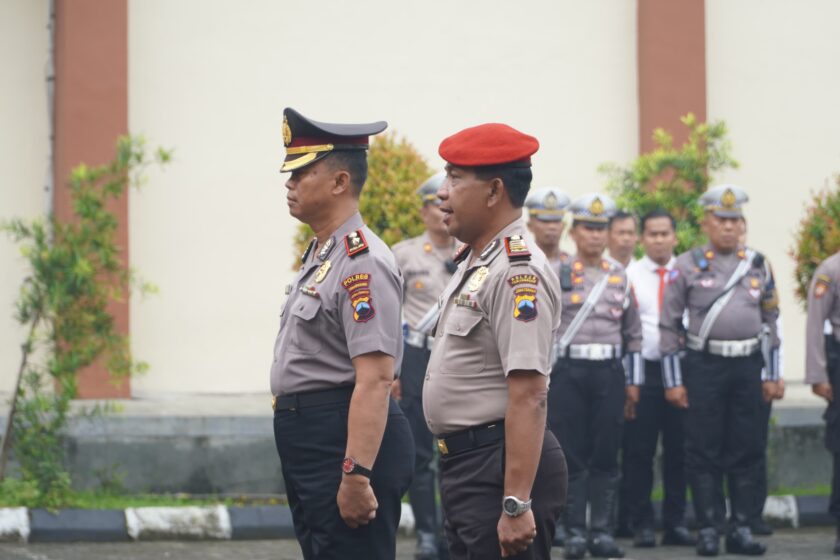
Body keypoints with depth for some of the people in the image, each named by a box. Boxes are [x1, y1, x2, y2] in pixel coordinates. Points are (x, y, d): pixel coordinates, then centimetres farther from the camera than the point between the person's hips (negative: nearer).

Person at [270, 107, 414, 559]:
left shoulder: (362, 263, -17)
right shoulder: (319, 256, 16)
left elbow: (375, 377, -24)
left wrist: (357, 474, -28)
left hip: (348, 445, -11)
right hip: (308, 445, 11)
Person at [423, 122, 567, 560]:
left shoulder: (517, 272, -18)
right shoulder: (473, 263, 14)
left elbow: (529, 396, -23)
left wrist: (516, 504, -26)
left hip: (499, 469, -10)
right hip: (465, 460, 10)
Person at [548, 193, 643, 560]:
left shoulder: (620, 277, 12)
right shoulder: (555, 275, 2)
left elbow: (633, 334, 15)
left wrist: (633, 382, 10)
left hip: (610, 374, 3)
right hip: (567, 373, -3)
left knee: (606, 457, 3)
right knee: (572, 456, -2)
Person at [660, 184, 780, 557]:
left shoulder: (758, 265, 9)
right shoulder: (687, 266, -1)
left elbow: (770, 320, 15)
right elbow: (668, 326, 0)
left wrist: (772, 374, 10)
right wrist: (673, 381, -4)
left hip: (748, 365, 3)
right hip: (704, 366, -3)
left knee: (746, 452, 4)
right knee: (704, 452, -1)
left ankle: (740, 529, 11)